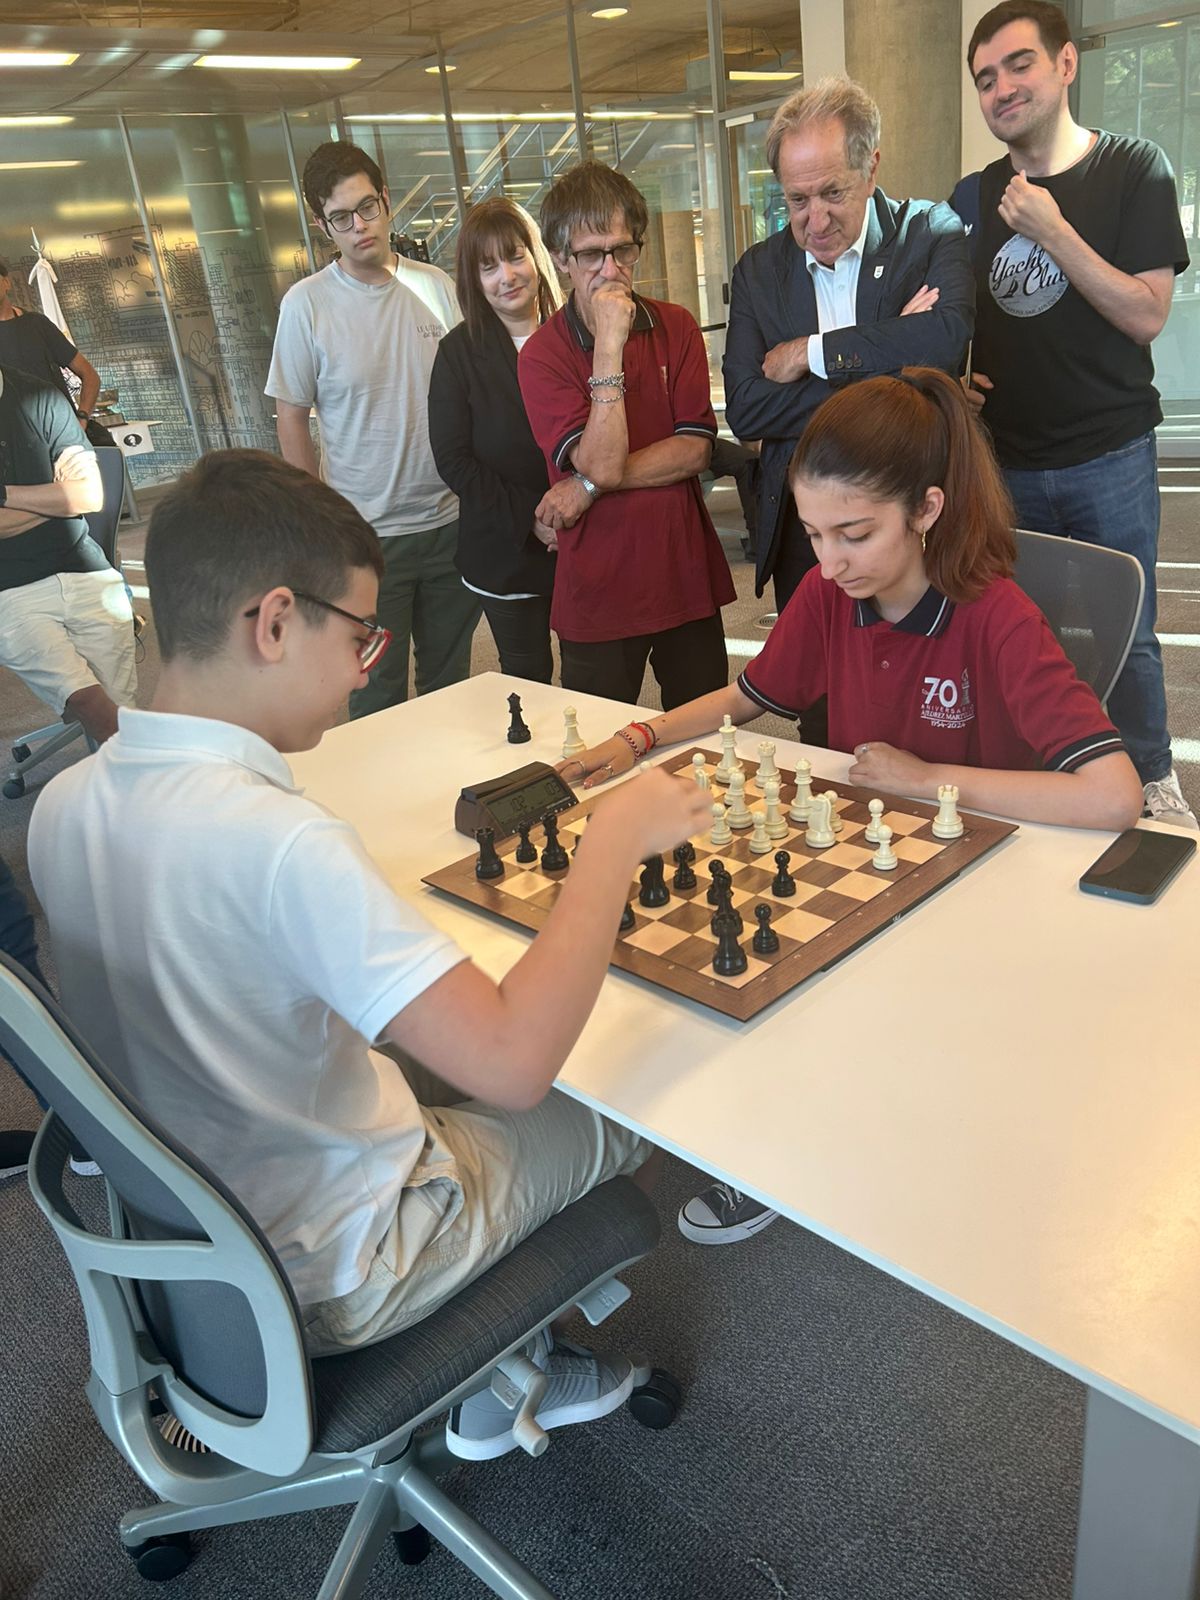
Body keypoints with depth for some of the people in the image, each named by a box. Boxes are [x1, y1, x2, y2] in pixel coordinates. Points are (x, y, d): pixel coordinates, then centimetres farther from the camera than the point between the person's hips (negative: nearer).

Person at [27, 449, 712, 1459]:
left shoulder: (64, 802, -8)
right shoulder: (279, 843, -35)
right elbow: (514, 1059, -37)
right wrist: (615, 840, -27)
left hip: (187, 1224, 7)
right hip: (326, 1280, -7)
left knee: (434, 1062, 25)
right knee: (621, 1110, 12)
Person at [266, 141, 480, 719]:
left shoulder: (436, 286, 4)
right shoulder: (306, 303, -6)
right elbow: (292, 420, 0)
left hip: (450, 520, 3)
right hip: (365, 533, -3)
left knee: (451, 683, 15)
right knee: (377, 696, 3)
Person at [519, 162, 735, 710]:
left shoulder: (676, 326, 4)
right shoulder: (541, 355, -7)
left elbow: (695, 450, -6)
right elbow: (602, 462, -19)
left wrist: (590, 486, -14)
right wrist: (610, 344, -20)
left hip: (687, 577, 3)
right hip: (598, 594, -3)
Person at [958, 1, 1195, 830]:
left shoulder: (1134, 170, -2)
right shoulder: (974, 196, 9)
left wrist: (1053, 233, -17)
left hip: (1109, 458, -3)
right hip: (1004, 461, 3)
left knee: (1126, 637, 4)